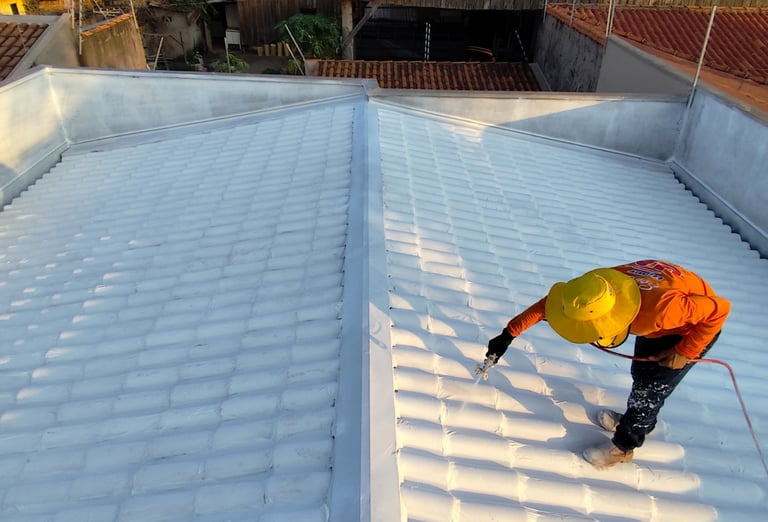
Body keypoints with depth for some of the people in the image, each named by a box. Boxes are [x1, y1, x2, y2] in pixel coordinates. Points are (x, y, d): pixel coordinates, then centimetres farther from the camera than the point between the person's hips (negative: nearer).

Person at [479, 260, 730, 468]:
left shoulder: (661, 308, -46)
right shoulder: (599, 286, -31)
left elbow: (719, 309, -30)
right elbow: (550, 302, -19)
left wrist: (684, 353, -23)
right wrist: (509, 333, -18)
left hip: (697, 326, -5)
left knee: (650, 388, 0)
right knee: (641, 372, 18)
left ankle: (623, 446, 19)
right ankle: (640, 421, 44)